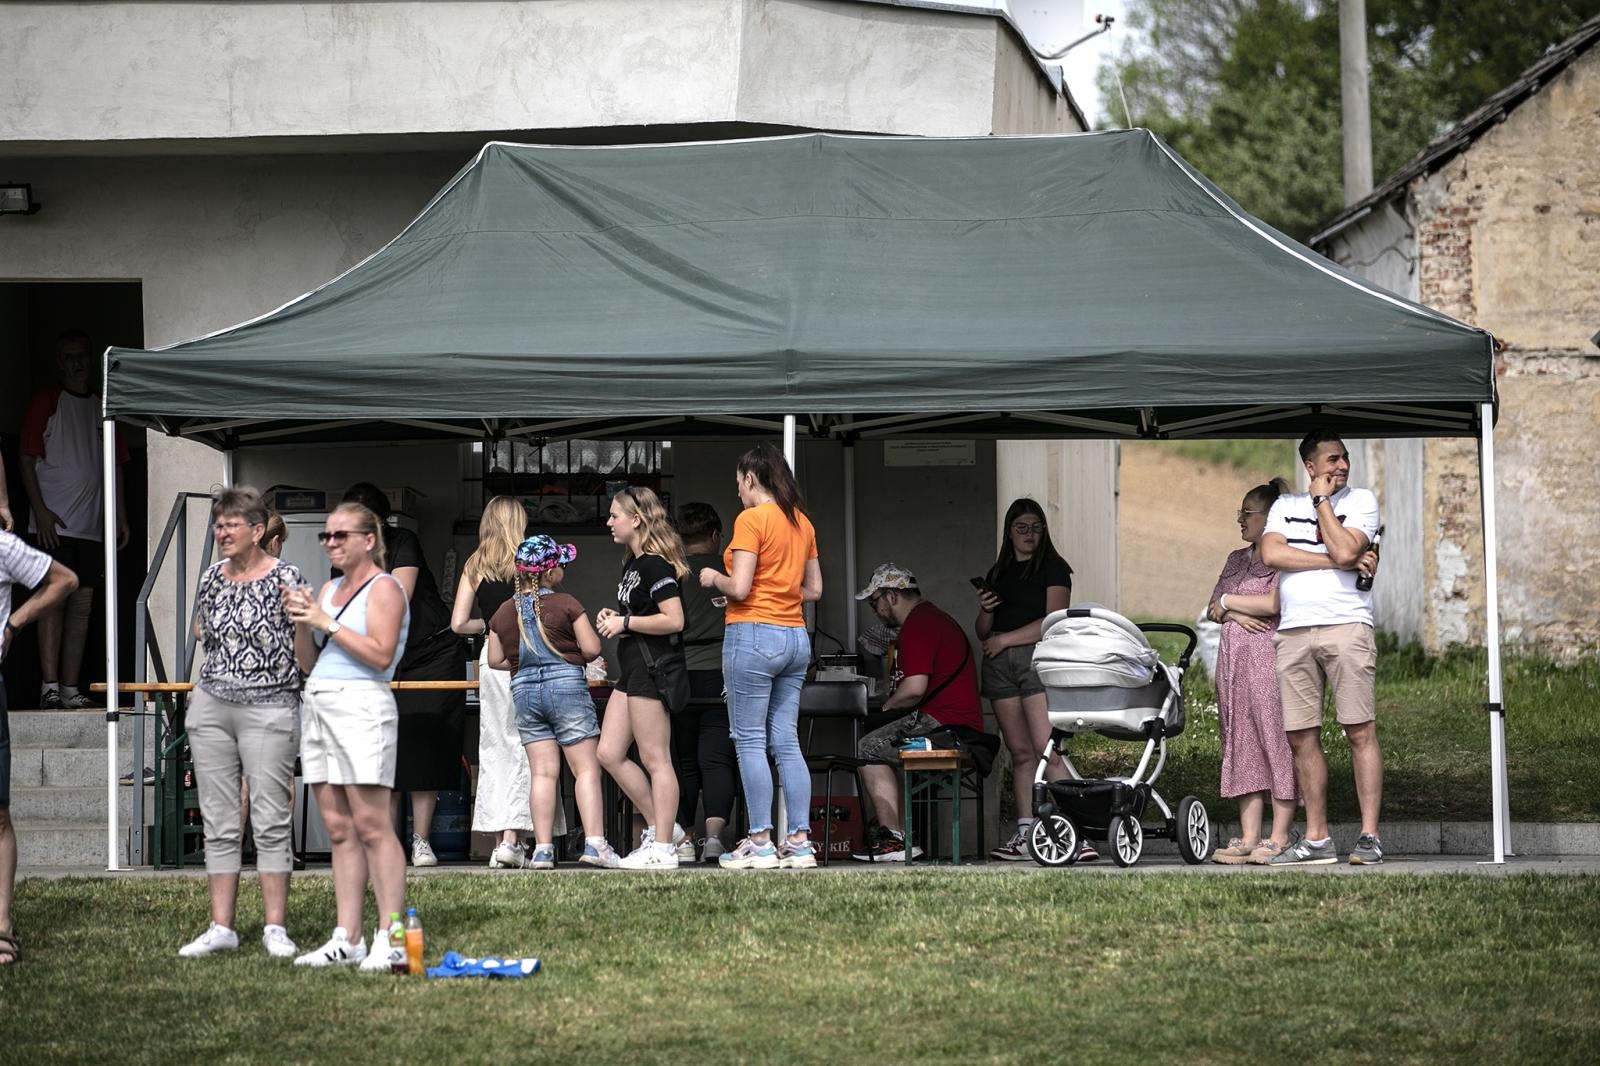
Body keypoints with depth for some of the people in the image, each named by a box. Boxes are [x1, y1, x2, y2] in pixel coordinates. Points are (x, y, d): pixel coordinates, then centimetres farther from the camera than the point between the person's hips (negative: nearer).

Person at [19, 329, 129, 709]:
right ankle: (50, 686, -10)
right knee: (54, 599, -10)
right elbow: (28, 460, -2)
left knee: (82, 606, 3)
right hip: (54, 522, -5)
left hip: (91, 525, 5)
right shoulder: (44, 404, 2)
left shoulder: (103, 408, 16)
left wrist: (121, 517, 12)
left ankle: (71, 688, 5)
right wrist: (40, 510, -12)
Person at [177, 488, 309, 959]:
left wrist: (302, 616, -19)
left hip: (269, 707, -5)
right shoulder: (212, 578, 10)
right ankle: (221, 927, 9)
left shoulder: (285, 579, -6)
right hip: (211, 706, 5)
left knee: (270, 822, -5)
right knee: (219, 823, 5)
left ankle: (276, 928, 0)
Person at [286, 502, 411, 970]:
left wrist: (327, 624, -13)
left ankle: (389, 940, -12)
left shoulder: (384, 588, -2)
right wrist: (301, 623, 3)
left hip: (361, 705, -8)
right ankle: (346, 939, 5)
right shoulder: (330, 590, 21)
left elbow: (381, 654, -13)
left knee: (371, 826, -11)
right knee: (339, 830, 5)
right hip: (318, 703, 8)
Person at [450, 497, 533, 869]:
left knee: (494, 745, 8)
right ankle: (511, 837, -9)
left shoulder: (474, 566, 8)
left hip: (490, 657, 3)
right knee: (523, 747, -1)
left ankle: (499, 836, 6)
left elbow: (459, 623, 7)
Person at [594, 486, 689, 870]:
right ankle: (661, 827, 14)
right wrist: (614, 617, 9)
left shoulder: (655, 565, -14)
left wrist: (625, 622, -16)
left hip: (651, 667, -11)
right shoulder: (632, 564, 17)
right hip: (631, 670, 11)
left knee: (655, 759, -6)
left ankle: (662, 848, -2)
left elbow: (673, 620, -22)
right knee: (610, 753, 8)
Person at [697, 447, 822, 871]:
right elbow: (814, 590, 15)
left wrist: (713, 578, 4)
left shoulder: (751, 520, -10)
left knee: (750, 742, -2)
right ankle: (799, 841, 6)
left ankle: (760, 843, -3)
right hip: (795, 637, 7)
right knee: (786, 742, 8)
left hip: (754, 634, -7)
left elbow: (740, 588, -15)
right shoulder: (802, 523, 12)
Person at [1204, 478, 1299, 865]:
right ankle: (1248, 837, 3)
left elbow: (1274, 603, -14)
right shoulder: (1236, 559, 22)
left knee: (1276, 742, -8)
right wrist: (1235, 615, -3)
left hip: (1270, 657, -8)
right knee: (1242, 745, 4)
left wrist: (1228, 602, 0)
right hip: (1234, 660, 8)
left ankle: (1279, 838, -7)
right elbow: (1213, 609, 20)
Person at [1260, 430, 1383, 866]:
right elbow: (1271, 554, -1)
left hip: (1345, 624, -3)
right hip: (1293, 632, 3)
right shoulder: (1285, 506, 18)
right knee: (1302, 737, 2)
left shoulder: (1361, 501, 9)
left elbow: (1344, 550, -8)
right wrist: (1341, 563, -5)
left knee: (1360, 731, -8)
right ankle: (1316, 839, 8)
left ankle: (1370, 836, -7)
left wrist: (1321, 502, 1)